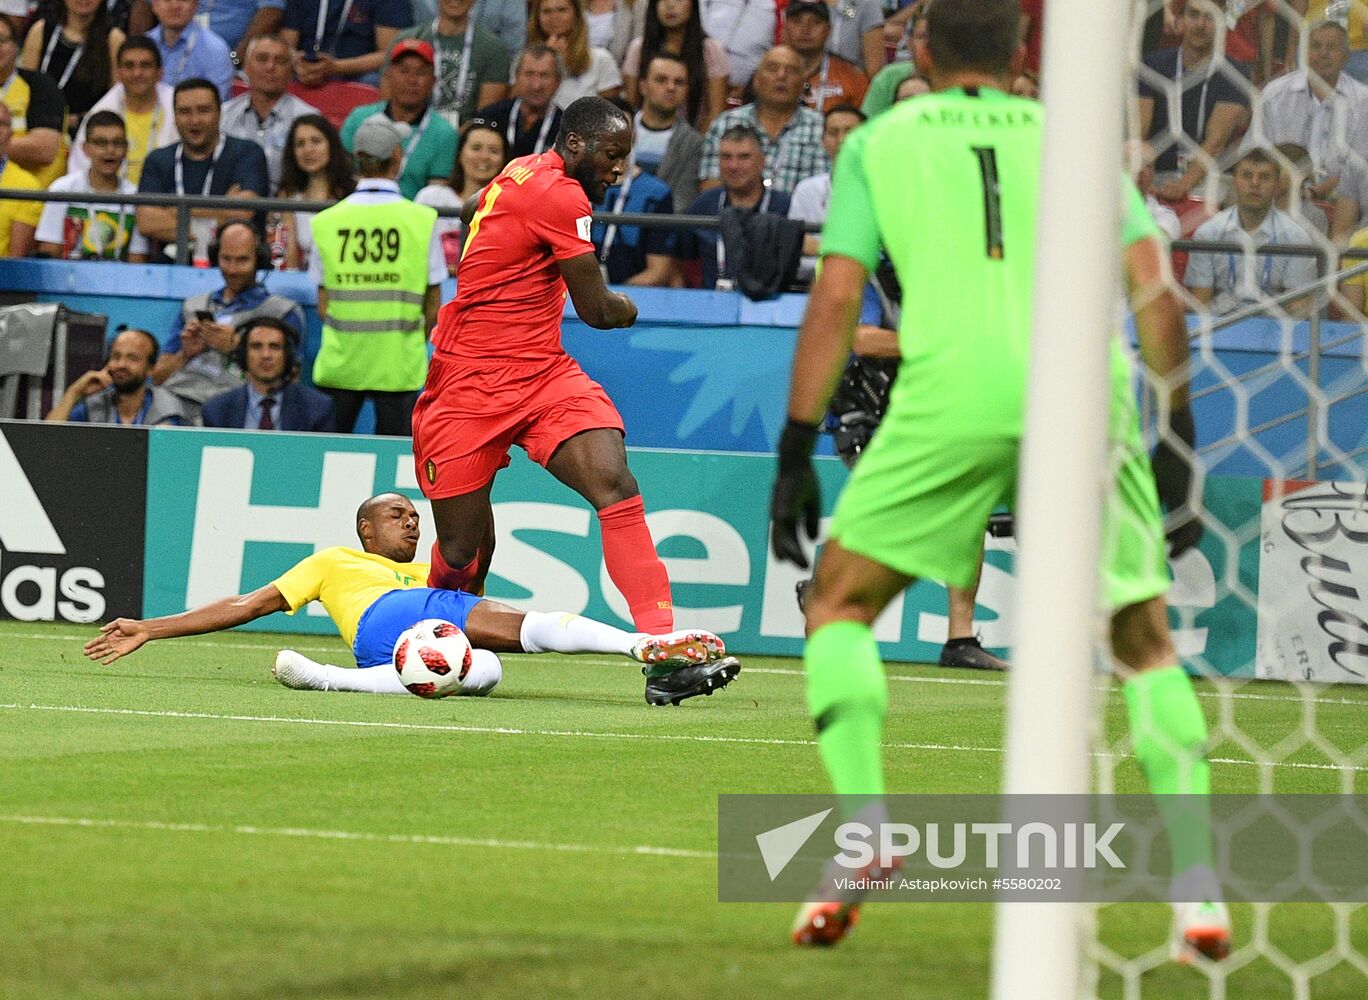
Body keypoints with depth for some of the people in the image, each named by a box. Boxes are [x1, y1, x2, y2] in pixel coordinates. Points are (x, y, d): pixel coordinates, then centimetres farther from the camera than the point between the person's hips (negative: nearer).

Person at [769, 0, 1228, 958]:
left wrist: (797, 454, 9)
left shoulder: (879, 142, 19)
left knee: (839, 603, 16)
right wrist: (1180, 439, 15)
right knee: (1145, 638, 16)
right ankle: (1199, 891, 3)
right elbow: (1156, 287, 12)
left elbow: (835, 299, 8)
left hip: (953, 393, -2)